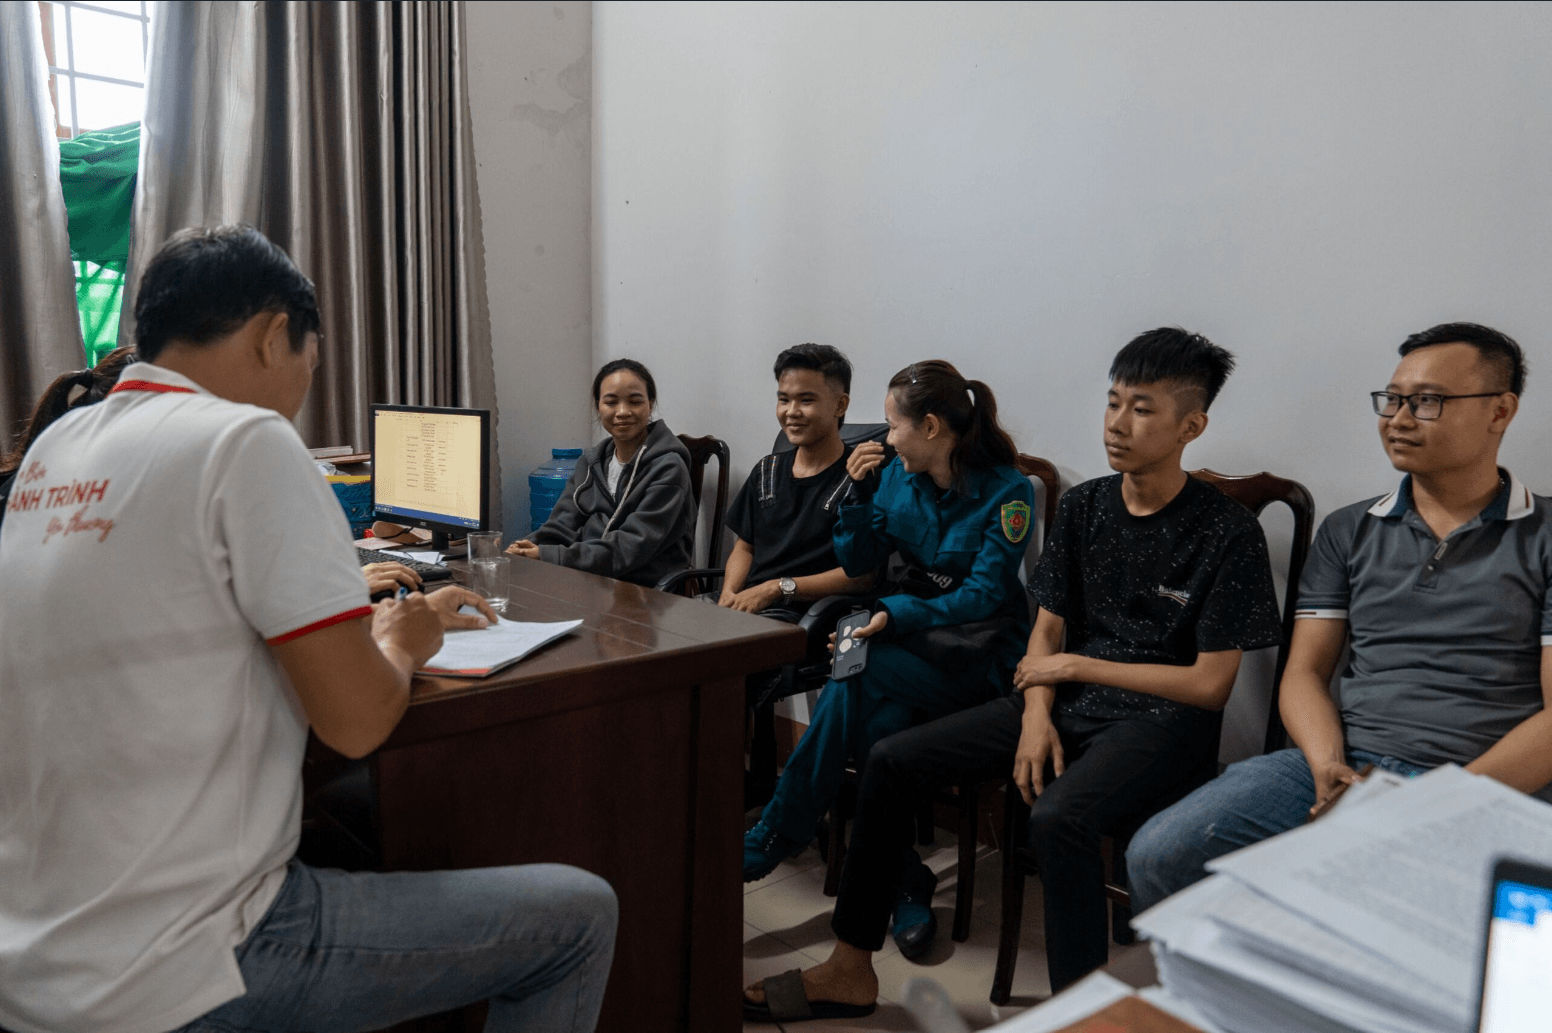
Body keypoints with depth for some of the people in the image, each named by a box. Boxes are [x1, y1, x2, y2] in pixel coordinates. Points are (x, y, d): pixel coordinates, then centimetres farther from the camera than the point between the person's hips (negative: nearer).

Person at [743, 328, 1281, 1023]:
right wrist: (1036, 712, -9)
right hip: (1067, 704, 6)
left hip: (1163, 720, -6)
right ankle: (851, 969, 7)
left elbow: (1209, 684, -11)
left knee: (1057, 817, -38)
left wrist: (1076, 665, -8)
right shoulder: (1083, 506, 9)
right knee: (891, 761, -6)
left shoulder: (1227, 533, -9)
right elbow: (1046, 631, 10)